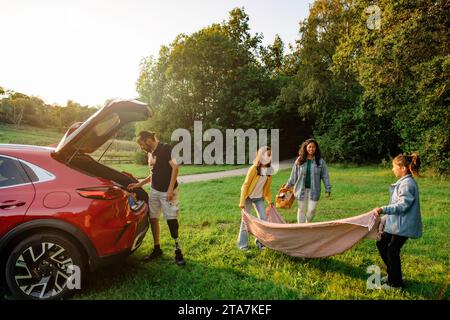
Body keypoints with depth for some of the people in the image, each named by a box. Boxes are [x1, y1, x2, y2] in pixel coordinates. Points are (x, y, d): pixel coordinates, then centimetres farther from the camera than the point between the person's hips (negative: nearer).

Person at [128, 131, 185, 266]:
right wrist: (139, 184, 14)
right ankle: (157, 249, 23)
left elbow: (175, 167, -19)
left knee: (171, 220, -6)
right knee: (153, 219, 9)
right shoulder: (153, 153, 14)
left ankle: (178, 251, 5)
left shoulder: (165, 148, -11)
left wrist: (170, 188, -23)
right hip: (154, 191, 8)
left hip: (167, 192, -8)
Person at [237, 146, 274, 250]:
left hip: (259, 197, 5)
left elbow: (267, 187, 8)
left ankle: (260, 241, 18)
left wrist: (269, 201, 10)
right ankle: (242, 243, 13)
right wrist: (242, 202, -19)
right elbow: (245, 185, -18)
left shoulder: (269, 170, -5)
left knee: (263, 219, 2)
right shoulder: (254, 168, -22)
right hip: (249, 197, -5)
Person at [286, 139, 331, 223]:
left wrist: (328, 189, -1)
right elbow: (294, 174, 7)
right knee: (301, 209, 9)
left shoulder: (320, 161, -2)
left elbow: (325, 176, 1)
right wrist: (288, 185, 9)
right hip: (301, 189, 1)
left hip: (313, 190, -1)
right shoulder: (299, 160, 0)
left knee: (311, 210, -1)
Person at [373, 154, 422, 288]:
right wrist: (385, 217, 19)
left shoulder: (407, 184, -20)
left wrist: (384, 209, -27)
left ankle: (395, 283, 18)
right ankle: (392, 274, 30)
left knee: (392, 251, 1)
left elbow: (403, 205, -24)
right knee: (381, 243, 16)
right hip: (395, 223, 10)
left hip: (402, 225, -10)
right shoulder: (403, 182, 11)